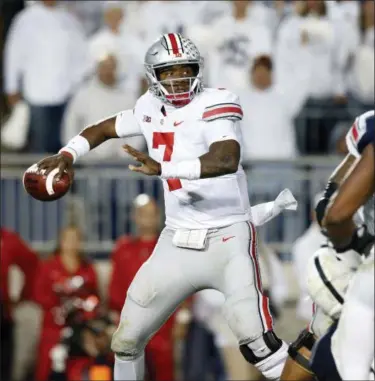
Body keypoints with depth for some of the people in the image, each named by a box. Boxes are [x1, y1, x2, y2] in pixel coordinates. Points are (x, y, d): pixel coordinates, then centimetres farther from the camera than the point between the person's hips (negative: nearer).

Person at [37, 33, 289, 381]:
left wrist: (162, 168, -40)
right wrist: (67, 155, 7)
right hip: (177, 242, 6)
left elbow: (227, 160, -32)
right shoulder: (151, 109, 6)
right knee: (127, 340, 7)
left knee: (254, 337, -23)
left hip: (227, 238, -6)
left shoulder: (213, 106, -13)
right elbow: (104, 129, 24)